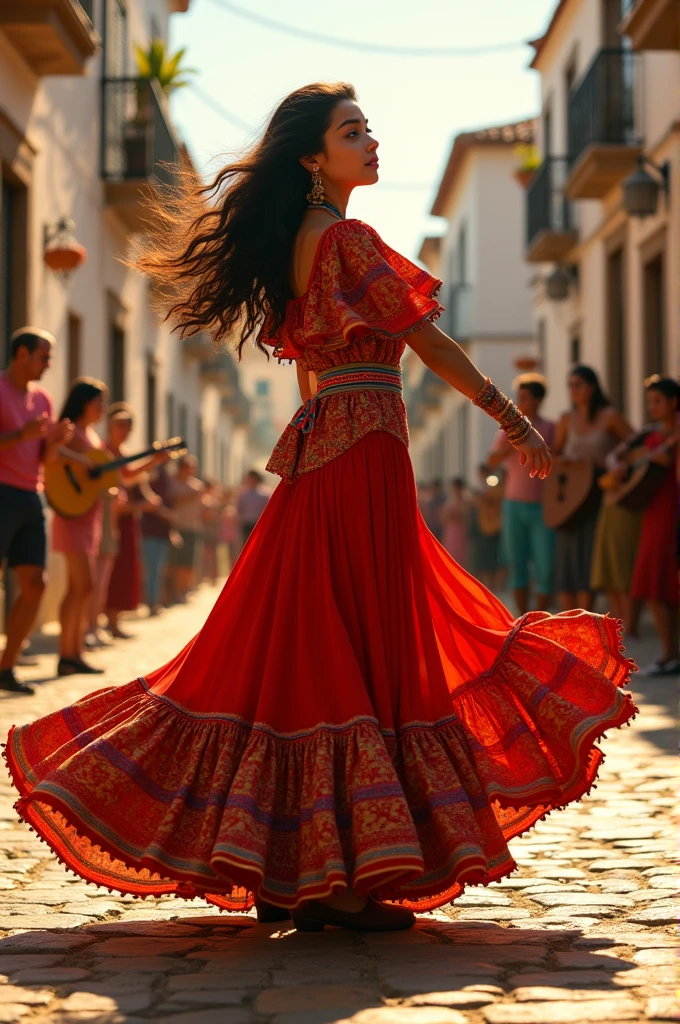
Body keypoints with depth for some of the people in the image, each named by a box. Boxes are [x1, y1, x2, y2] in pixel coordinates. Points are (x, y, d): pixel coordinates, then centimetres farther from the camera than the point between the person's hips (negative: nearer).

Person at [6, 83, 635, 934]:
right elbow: (425, 340, -10)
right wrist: (512, 418, -4)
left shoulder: (293, 242, 16)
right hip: (364, 447, -9)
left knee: (302, 645, 9)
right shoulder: (348, 239, -11)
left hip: (317, 448, 9)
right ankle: (344, 878, -3)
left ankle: (279, 872, 12)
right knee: (363, 645, -6)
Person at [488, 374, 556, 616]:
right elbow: (492, 461, -1)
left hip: (543, 506, -3)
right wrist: (514, 443, -15)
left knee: (544, 567, -6)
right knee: (517, 564, 3)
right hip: (514, 505, 3)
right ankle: (523, 619, 10)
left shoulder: (551, 429, 0)